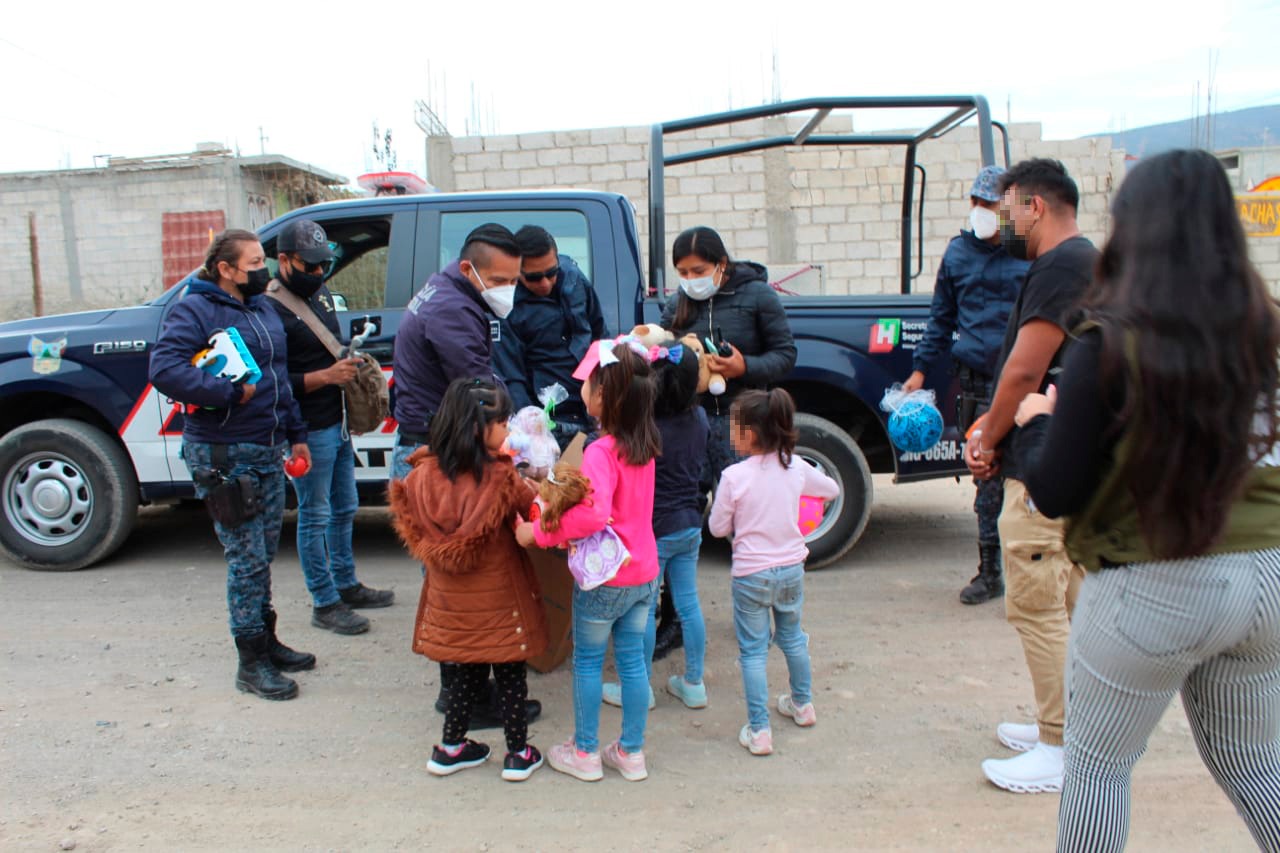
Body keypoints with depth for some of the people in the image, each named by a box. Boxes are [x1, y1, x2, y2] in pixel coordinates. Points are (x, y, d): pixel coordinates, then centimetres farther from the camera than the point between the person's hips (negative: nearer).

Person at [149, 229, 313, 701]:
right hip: (223, 454, -8)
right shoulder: (193, 311, -11)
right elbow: (164, 370, -25)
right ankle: (252, 662, 9)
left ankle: (266, 641, 30)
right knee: (247, 557, -3)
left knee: (264, 553, 16)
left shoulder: (264, 309, 15)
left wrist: (296, 435, 19)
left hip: (268, 450, 8)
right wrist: (231, 392, -25)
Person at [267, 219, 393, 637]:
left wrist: (352, 364, 10)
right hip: (308, 429, -9)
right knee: (315, 516, 2)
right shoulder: (271, 309, -17)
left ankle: (347, 585, 35)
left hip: (338, 422, 9)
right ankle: (324, 604, 15)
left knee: (344, 508, 19)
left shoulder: (320, 294, 12)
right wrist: (325, 376, -26)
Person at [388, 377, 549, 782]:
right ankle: (519, 755, 24)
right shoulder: (501, 480, -23)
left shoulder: (426, 473, -8)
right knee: (510, 674, 13)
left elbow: (414, 529, 6)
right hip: (498, 601, -4)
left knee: (466, 671, 22)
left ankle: (450, 748, 32)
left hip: (450, 600, 4)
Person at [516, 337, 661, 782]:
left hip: (604, 580, -7)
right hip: (644, 574, 7)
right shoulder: (644, 443, 0)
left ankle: (585, 753, 27)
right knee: (632, 660, 16)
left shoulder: (600, 452, -25)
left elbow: (594, 514, -39)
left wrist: (538, 533, -29)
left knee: (587, 661, 13)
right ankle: (631, 753, 29)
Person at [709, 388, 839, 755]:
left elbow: (717, 528, -9)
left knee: (753, 651, 7)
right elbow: (832, 489, 14)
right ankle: (802, 704, 42)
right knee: (792, 637, 25)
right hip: (791, 568, 5)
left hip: (751, 574, -5)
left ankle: (759, 731, 9)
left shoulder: (734, 476, -19)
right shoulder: (796, 467, -6)